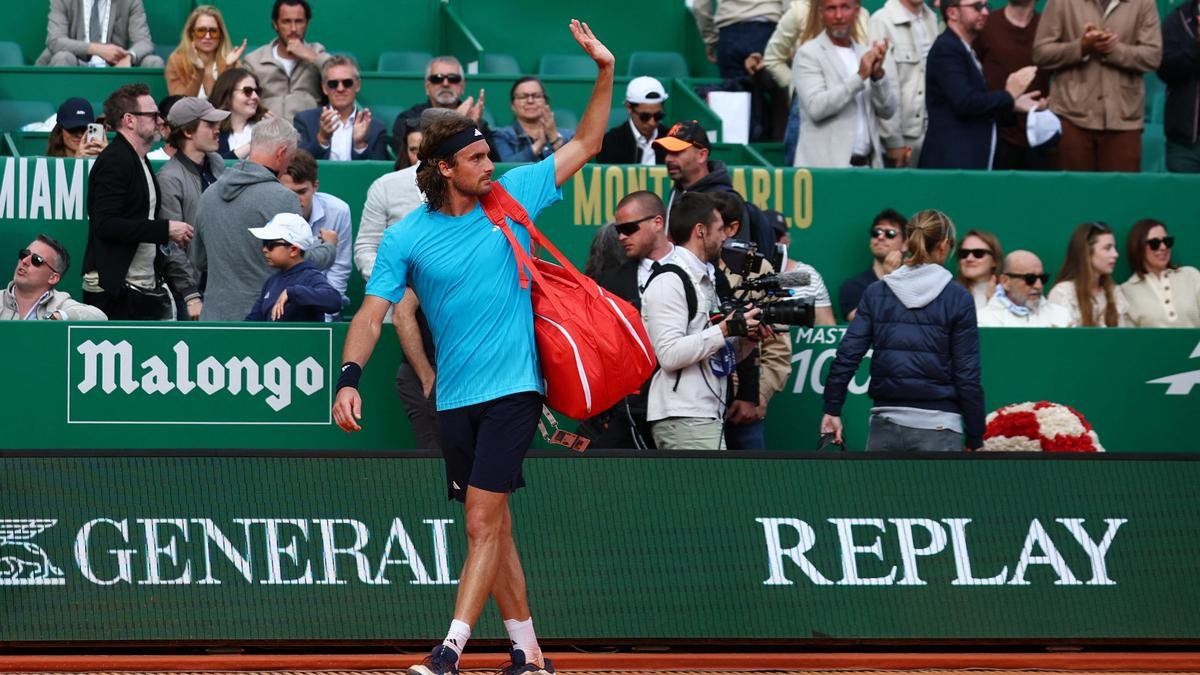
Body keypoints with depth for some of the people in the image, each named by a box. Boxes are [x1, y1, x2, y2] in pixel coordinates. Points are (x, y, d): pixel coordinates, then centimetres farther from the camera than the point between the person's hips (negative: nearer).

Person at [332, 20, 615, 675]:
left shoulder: (513, 195, 3)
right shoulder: (406, 238, -1)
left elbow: (583, 146, 12)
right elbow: (373, 312, -4)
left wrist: (604, 72, 1)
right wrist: (349, 377, -19)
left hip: (513, 387, -2)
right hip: (454, 398, 2)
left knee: (484, 522, -13)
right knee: (490, 527, 9)